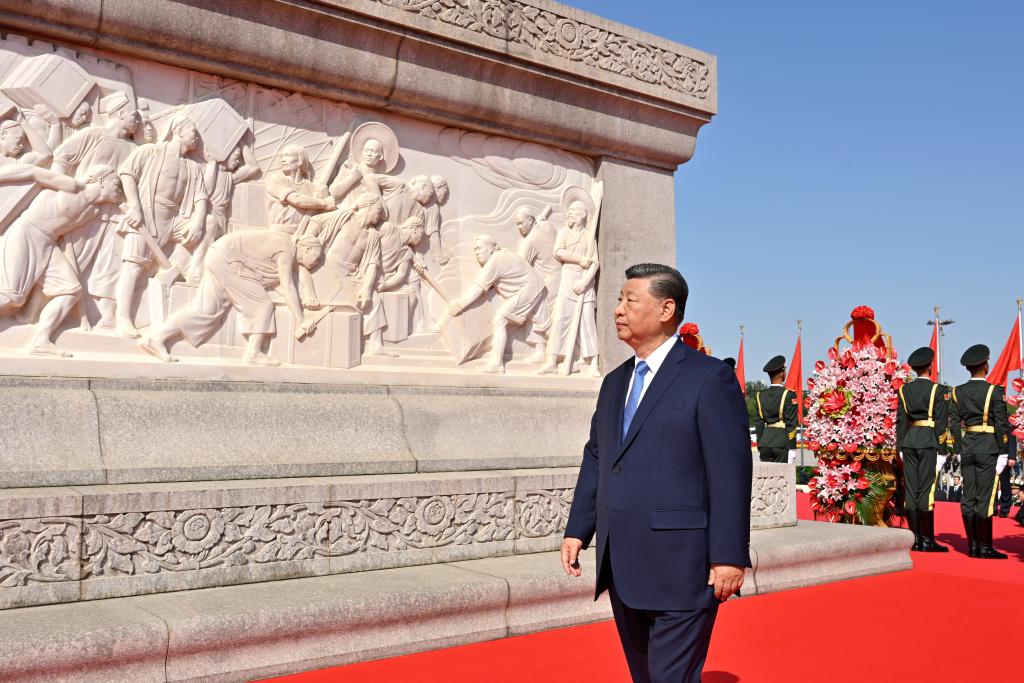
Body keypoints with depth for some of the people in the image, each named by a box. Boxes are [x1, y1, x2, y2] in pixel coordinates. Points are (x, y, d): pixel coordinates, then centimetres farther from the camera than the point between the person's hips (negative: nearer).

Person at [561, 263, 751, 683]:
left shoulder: (710, 379, -8)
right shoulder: (615, 382, 15)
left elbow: (730, 471, -12)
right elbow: (595, 458, 17)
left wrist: (730, 555, -15)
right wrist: (577, 530, 11)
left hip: (681, 568, -7)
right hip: (624, 569, 8)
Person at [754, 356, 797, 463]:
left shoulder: (760, 395, 7)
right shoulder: (788, 395, -6)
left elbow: (758, 423, 9)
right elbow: (791, 423, -7)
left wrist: (760, 446, 13)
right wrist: (791, 449, -4)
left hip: (765, 443, 4)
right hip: (782, 442, -4)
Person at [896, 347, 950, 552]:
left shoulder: (905, 389, 7)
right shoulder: (937, 390, -5)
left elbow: (900, 420, 8)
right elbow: (941, 422, -7)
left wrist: (901, 448, 12)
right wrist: (942, 449, -3)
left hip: (909, 441, 5)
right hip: (929, 442, -4)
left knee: (911, 489, 5)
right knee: (926, 490, -5)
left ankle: (916, 539, 8)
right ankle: (927, 540, -3)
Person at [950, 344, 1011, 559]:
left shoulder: (958, 392, 6)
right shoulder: (994, 391, -8)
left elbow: (955, 424, 6)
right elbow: (1001, 424, -9)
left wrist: (959, 451, 11)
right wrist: (1003, 453, -5)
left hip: (967, 447, 5)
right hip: (988, 448, -5)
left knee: (969, 498, 6)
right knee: (985, 499, -4)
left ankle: (973, 545, 10)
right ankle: (985, 547, -2)